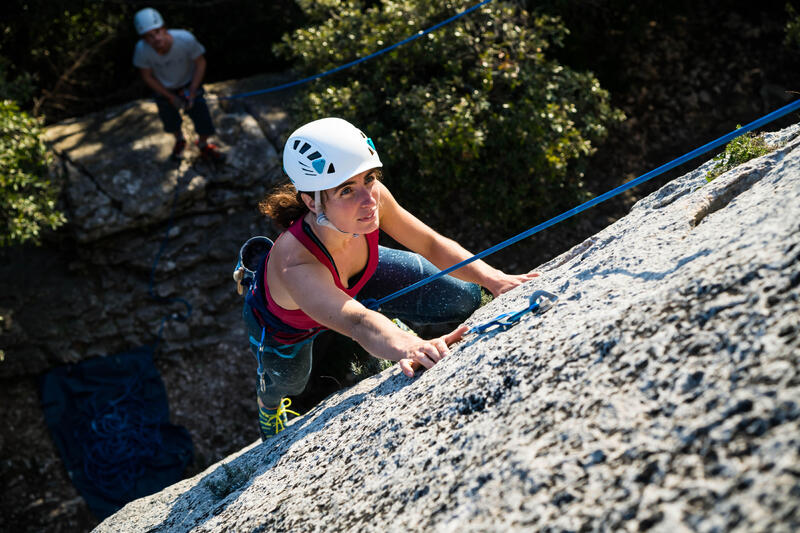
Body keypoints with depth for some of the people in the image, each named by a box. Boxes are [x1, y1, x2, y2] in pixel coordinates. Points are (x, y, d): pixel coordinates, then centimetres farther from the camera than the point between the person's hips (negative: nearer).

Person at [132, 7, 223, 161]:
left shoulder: (186, 39, -38)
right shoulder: (141, 49, -34)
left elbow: (200, 63, -18)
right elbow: (147, 76, -14)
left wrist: (192, 92, -21)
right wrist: (170, 97, -12)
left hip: (188, 83, -1)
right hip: (164, 88, 1)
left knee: (205, 125, 1)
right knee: (171, 122, 19)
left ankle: (203, 145, 37)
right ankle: (179, 140, 55)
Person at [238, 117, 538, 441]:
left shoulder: (373, 197, -36)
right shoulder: (296, 266, -51)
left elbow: (432, 245, -23)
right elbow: (358, 323, -64)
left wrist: (494, 280, -37)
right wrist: (410, 348, -85)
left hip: (358, 278, 4)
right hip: (285, 323, -4)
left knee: (466, 300, 3)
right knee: (286, 383, 26)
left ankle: (391, 325, 37)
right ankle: (268, 404, 68)